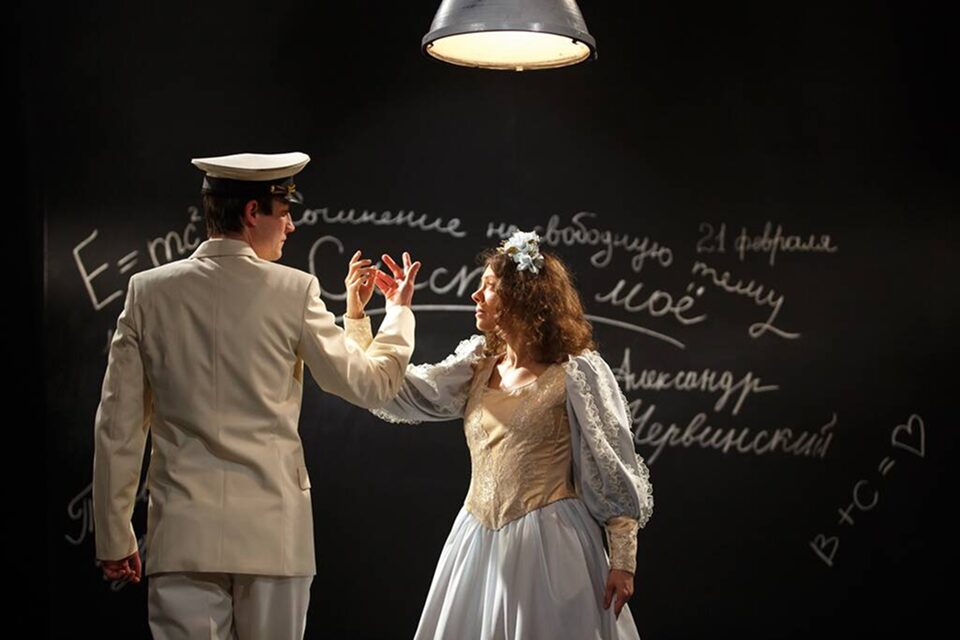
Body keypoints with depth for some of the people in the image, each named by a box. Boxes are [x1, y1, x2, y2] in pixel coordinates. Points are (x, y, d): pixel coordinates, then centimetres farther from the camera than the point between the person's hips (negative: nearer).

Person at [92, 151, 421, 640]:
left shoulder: (148, 291, 2)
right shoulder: (292, 292, -4)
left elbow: (118, 427, 3)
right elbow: (371, 385, 4)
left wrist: (114, 539, 10)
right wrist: (398, 310, 21)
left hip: (182, 535, 2)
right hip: (273, 534, -1)